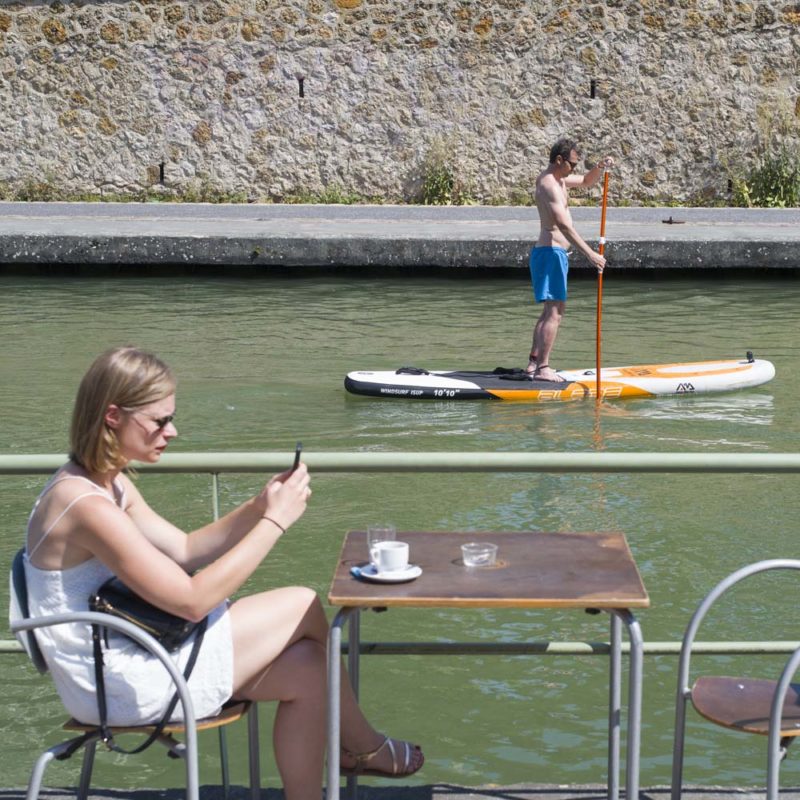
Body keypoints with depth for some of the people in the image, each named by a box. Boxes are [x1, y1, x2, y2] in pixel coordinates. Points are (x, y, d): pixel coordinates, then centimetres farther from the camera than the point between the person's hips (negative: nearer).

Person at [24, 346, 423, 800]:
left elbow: (184, 551, 12)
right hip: (124, 686, -10)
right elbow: (192, 600, -25)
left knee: (305, 668, 2)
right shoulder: (87, 504, -26)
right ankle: (364, 748, 21)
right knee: (304, 607, -2)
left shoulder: (109, 486, 6)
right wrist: (275, 521, -18)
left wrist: (260, 507, -2)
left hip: (121, 659, 10)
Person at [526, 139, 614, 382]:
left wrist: (600, 167, 7)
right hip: (551, 252, -11)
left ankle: (533, 363, 19)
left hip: (547, 252, 11)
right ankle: (542, 368, -14)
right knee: (555, 312, -12)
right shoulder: (549, 184, -16)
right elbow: (563, 225, -27)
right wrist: (590, 254, -31)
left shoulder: (556, 179, 15)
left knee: (549, 311, 16)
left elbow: (586, 182, 30)